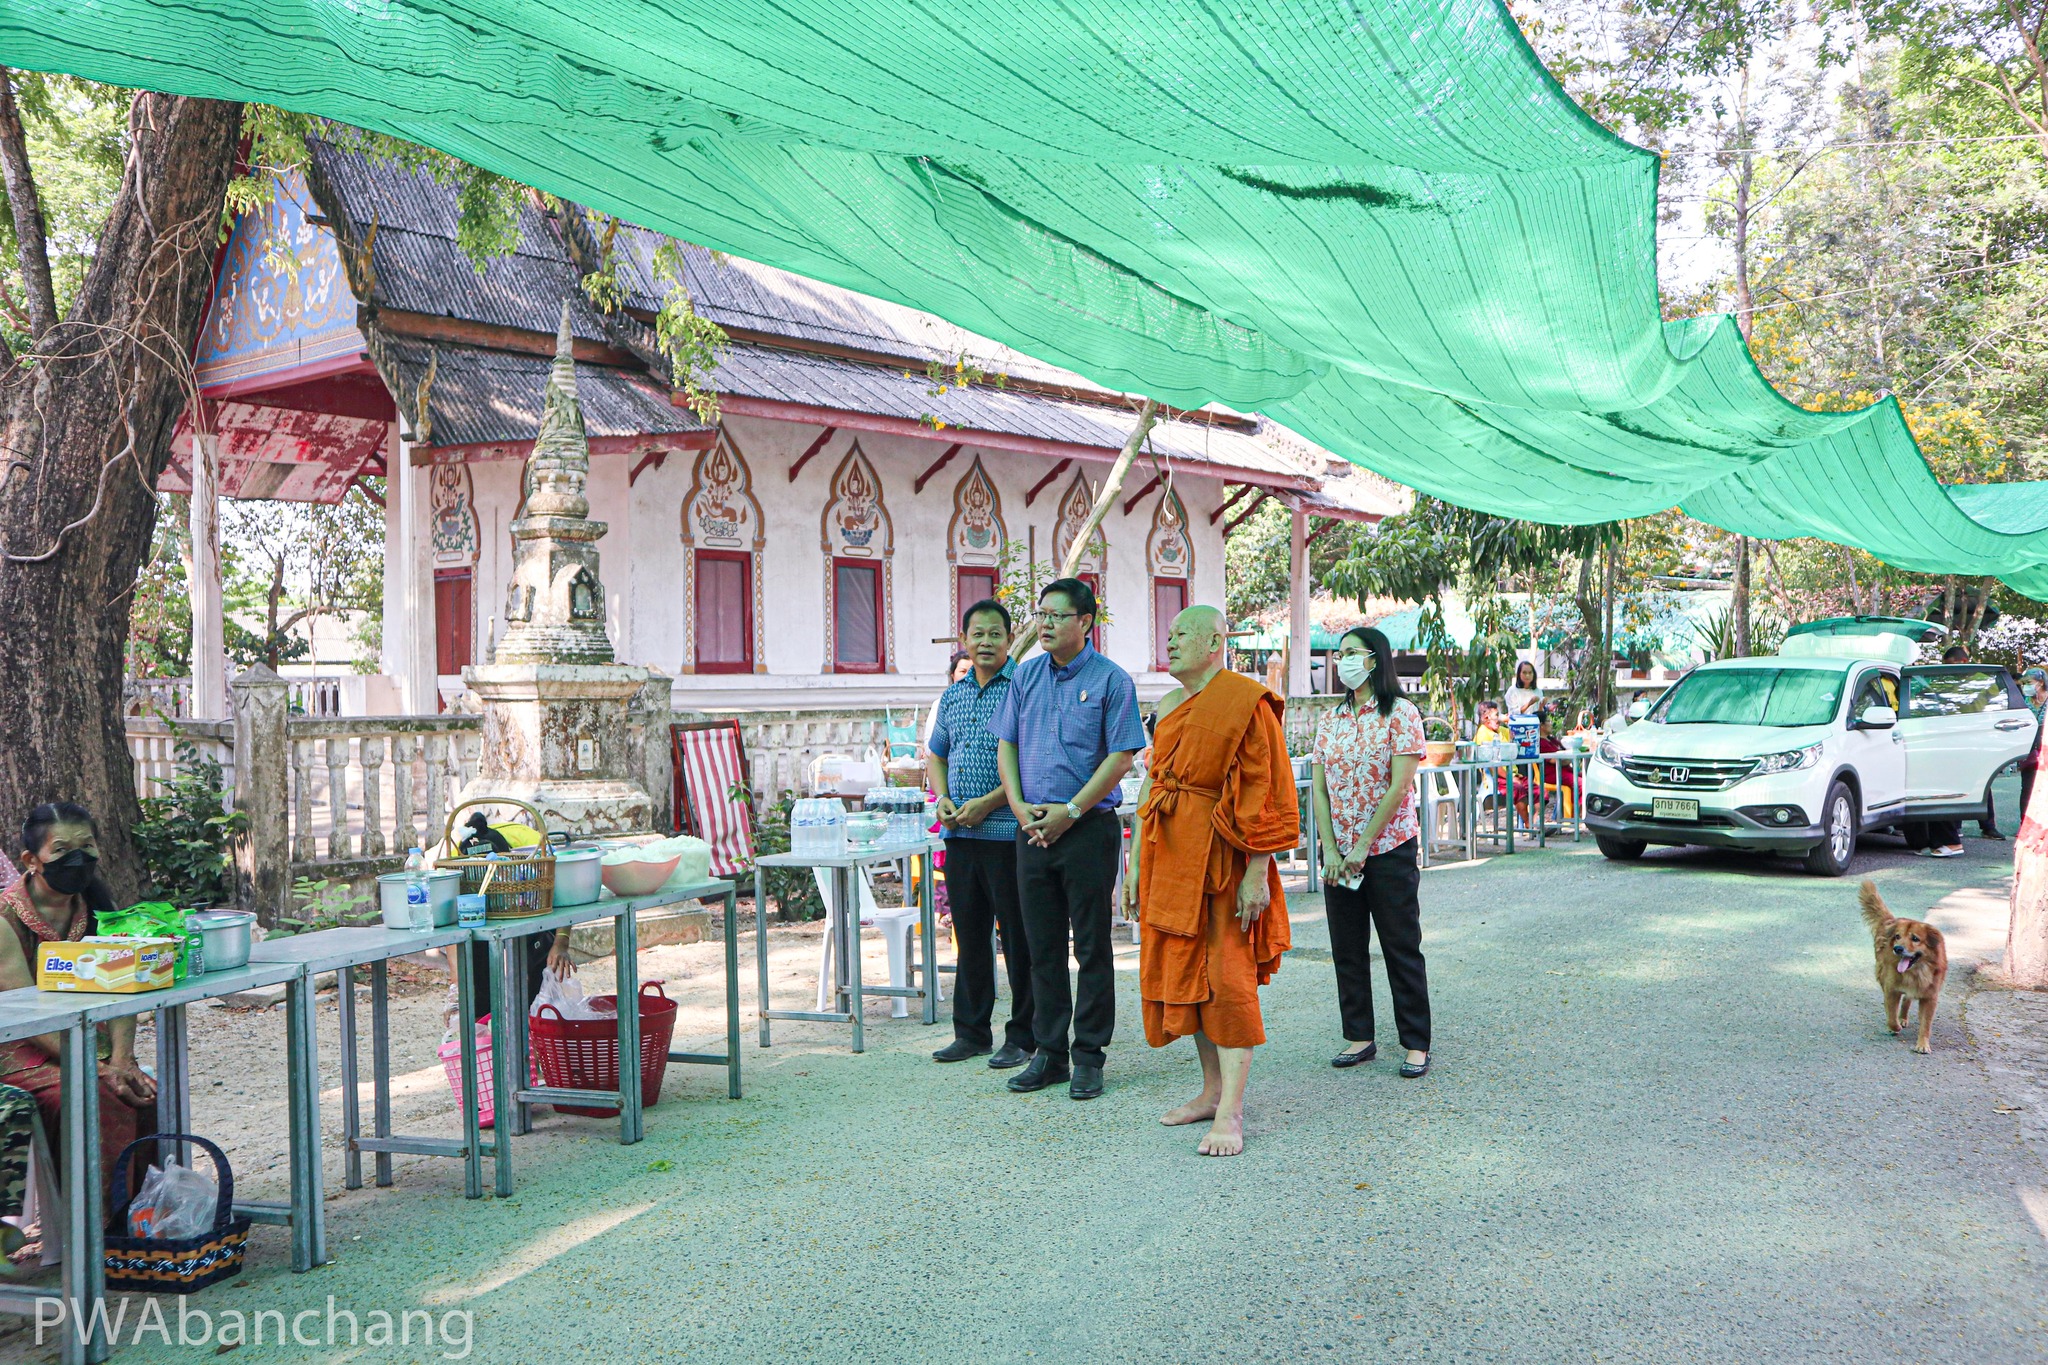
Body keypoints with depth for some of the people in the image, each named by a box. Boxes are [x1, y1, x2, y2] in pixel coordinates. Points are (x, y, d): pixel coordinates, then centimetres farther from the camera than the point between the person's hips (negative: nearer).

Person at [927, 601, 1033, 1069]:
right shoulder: (953, 696, 15)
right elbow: (937, 755, 24)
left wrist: (989, 801, -17)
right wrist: (944, 800, 5)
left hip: (1007, 831, -6)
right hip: (960, 833, 6)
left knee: (1018, 938, 1)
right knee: (969, 934, 12)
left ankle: (1022, 1037, 11)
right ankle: (971, 1033, 22)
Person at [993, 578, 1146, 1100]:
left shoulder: (1111, 680, -5)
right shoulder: (1027, 676, 10)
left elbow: (1121, 757, -9)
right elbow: (1006, 745, 11)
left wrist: (1070, 810, -15)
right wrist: (1020, 806, -4)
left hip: (1089, 828, -5)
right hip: (1033, 832, 5)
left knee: (1091, 947, 2)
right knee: (1042, 946, 10)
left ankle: (1088, 1057, 10)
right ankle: (1048, 1052, 19)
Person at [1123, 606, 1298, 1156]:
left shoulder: (1246, 702, -8)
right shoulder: (1166, 709, 15)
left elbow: (1264, 792, -13)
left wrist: (1257, 873, -17)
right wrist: (1135, 862, 14)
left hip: (1220, 855, -8)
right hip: (1168, 854, 8)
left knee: (1226, 977, -7)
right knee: (1184, 969, 11)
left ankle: (1230, 1112, -5)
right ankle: (1213, 1090, 23)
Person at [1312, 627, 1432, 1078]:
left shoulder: (1400, 713, -7)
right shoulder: (1331, 718, 9)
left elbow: (1399, 786, -13)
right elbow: (1319, 788, 6)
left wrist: (1362, 847, -15)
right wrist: (1330, 850, -5)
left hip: (1389, 849, -5)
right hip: (1338, 853, 5)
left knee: (1402, 948, 1)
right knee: (1347, 948, 9)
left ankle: (1416, 1044, 10)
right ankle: (1359, 1037, 20)